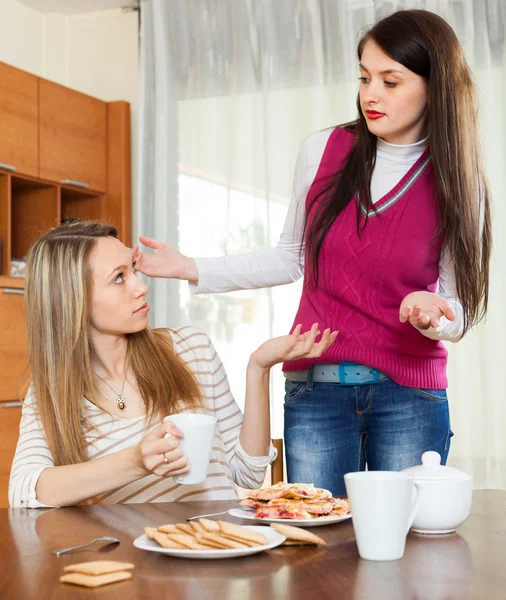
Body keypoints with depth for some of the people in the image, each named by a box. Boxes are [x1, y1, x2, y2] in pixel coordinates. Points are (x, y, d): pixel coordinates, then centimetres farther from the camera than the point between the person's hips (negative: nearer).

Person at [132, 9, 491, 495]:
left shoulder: (455, 183, -2)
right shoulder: (322, 151, 1)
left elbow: (462, 307, 2)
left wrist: (430, 313, -22)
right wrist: (190, 269, 6)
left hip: (410, 398, 0)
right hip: (314, 389, 1)